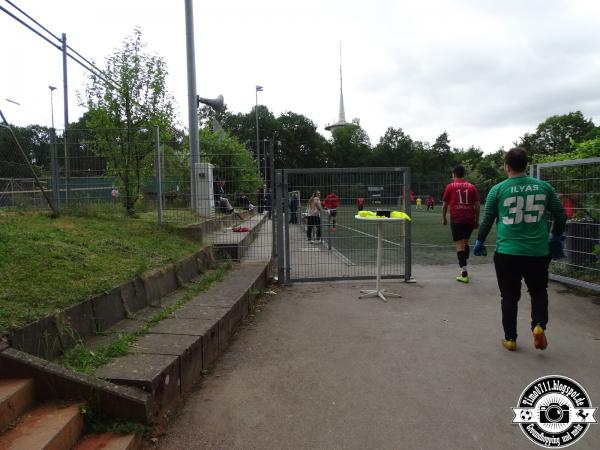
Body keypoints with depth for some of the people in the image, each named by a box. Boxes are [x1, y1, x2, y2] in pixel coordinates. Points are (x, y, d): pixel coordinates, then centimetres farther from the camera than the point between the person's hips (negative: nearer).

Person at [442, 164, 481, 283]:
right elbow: (477, 205, 6)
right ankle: (464, 267, 29)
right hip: (470, 220, 3)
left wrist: (444, 218, 16)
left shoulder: (450, 186, 3)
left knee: (460, 246, -4)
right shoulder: (471, 187, 8)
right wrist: (477, 220, 13)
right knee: (466, 242, 22)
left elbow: (444, 204, 4)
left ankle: (464, 274, -8)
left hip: (456, 220, -3)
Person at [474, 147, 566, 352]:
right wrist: (555, 238, 26)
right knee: (538, 292, 22)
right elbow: (561, 216, 10)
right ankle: (539, 325, 2)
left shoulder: (498, 189, -3)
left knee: (510, 296, 11)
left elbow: (487, 219, 2)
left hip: (507, 252, -1)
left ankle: (510, 339, 18)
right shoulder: (544, 187, 4)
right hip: (538, 252, 2)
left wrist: (480, 242, 17)